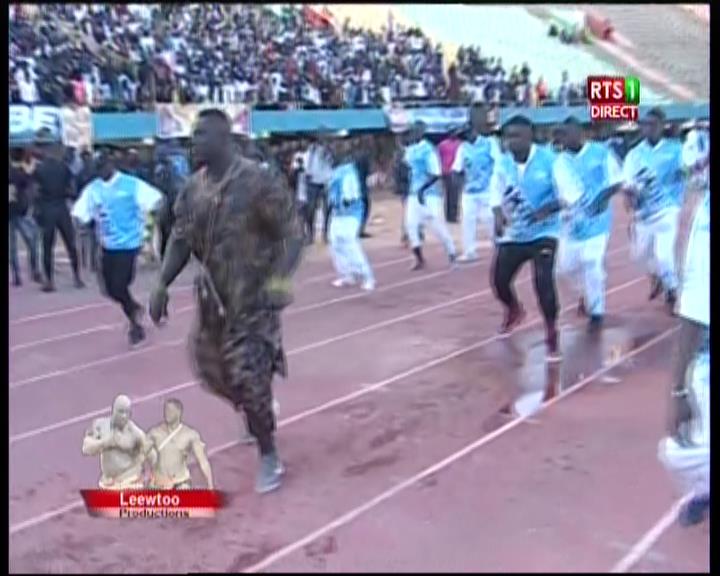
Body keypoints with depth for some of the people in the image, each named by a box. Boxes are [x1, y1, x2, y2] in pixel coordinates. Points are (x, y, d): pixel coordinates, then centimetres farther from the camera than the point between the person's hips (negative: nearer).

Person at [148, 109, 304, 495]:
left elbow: (291, 234, -17)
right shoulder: (193, 188, 2)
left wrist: (279, 279, -31)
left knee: (248, 378, -7)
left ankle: (268, 456, 14)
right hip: (212, 297, 7)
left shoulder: (259, 182, -17)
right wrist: (162, 284, -5)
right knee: (211, 369, 16)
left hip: (254, 297, -6)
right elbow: (181, 239, 7)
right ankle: (258, 411, 47)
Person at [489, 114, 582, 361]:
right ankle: (515, 311, 45)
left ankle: (552, 336, 2)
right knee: (499, 281, 8)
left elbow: (570, 193, -15)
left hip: (543, 233, -5)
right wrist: (498, 214, -13)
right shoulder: (503, 163, -2)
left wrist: (549, 208, -32)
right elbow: (496, 192, 8)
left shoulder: (551, 160, -15)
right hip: (513, 234, 5)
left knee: (543, 281, -20)